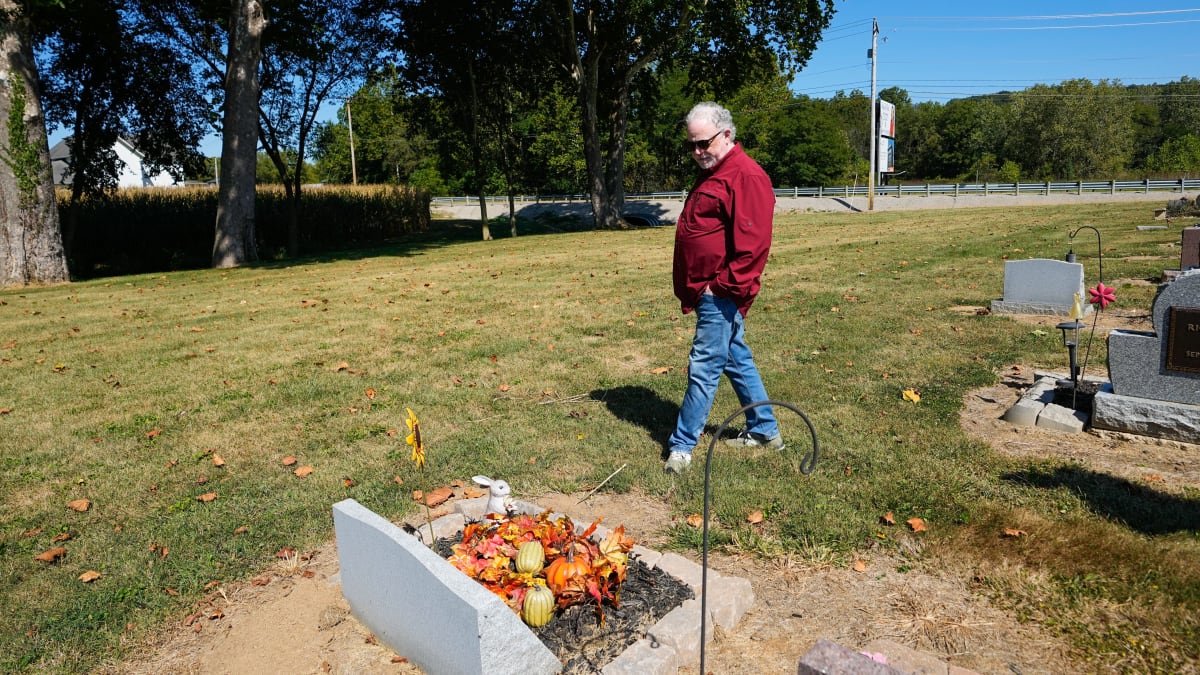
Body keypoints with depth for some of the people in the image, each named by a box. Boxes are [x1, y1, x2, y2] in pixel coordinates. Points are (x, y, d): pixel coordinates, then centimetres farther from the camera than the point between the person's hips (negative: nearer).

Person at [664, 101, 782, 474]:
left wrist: (724, 286, -20)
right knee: (737, 361, 17)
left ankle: (681, 446, 6)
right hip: (707, 292, 10)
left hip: (721, 296, -10)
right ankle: (764, 429, 30)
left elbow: (753, 242, -23)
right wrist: (690, 289, 19)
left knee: (704, 368, -4)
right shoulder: (711, 174, 18)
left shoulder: (746, 175, -15)